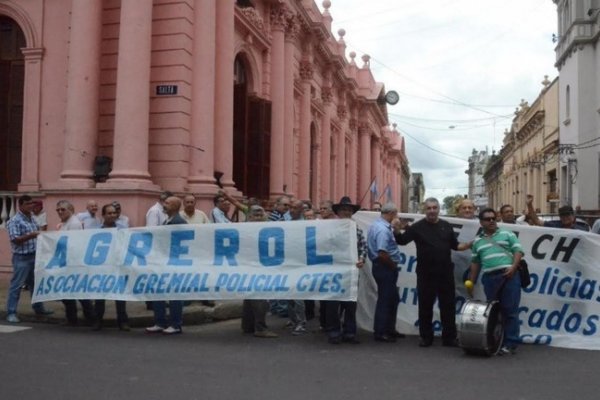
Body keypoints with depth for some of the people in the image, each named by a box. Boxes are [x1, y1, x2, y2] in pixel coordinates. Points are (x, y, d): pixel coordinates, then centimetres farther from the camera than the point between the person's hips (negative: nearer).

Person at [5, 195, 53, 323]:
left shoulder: (32, 219, 13)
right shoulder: (14, 221, -12)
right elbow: (15, 240, -21)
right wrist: (31, 235, -31)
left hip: (34, 256, 8)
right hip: (21, 257, -8)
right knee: (16, 285, -3)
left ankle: (38, 308, 29)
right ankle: (11, 313, 2)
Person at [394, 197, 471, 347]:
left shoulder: (446, 226, 9)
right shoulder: (418, 227, -1)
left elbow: (455, 245, 15)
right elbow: (402, 241, -7)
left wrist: (468, 245, -2)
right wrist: (397, 231, -27)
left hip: (445, 273, 2)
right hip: (425, 274, -2)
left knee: (448, 306, 7)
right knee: (425, 306, 4)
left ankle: (449, 337, 16)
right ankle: (426, 337, 14)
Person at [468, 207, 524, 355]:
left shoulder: (507, 234, 8)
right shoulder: (477, 241, 17)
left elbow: (518, 250, 1)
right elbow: (475, 263, 19)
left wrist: (513, 267, -14)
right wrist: (471, 282, 14)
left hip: (509, 275, -3)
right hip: (489, 278, 3)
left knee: (510, 310, -5)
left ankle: (510, 343, -2)